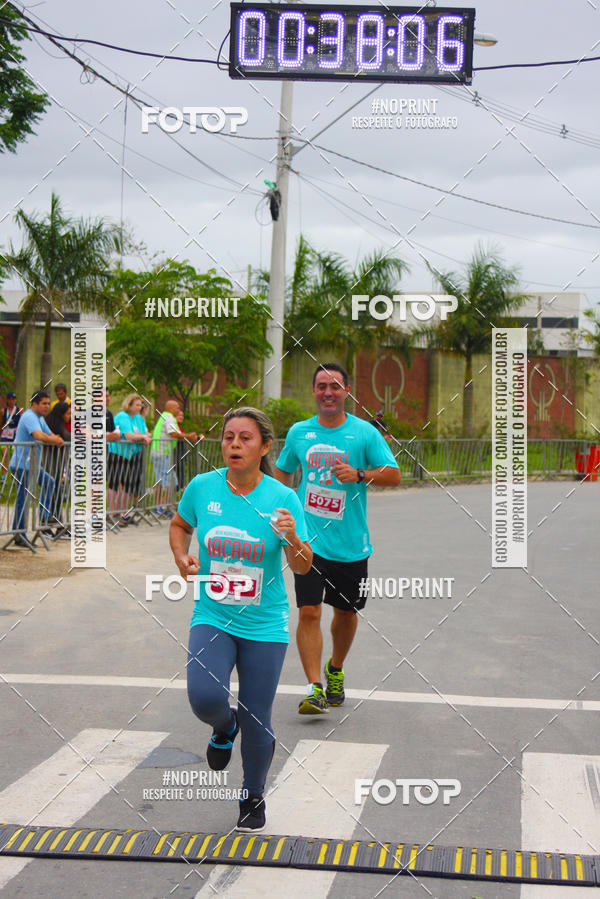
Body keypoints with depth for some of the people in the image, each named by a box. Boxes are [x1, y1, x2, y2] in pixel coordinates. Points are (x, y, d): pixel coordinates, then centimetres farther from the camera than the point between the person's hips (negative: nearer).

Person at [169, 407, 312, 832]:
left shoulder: (282, 498, -9)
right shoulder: (202, 487, -5)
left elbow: (302, 567, -6)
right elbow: (179, 526, 16)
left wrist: (293, 539, -27)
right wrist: (182, 557, -4)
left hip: (265, 625, -1)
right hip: (212, 618, 1)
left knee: (256, 721, 4)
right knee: (204, 697, -23)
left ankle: (254, 797, 33)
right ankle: (224, 726, 16)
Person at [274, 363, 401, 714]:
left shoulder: (364, 432, -3)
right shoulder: (299, 432, 4)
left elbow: (394, 474, -7)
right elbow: (282, 472, 20)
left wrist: (359, 475, -23)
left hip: (351, 543, 0)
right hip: (309, 540, 0)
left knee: (346, 612, 14)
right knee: (309, 612, -12)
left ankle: (336, 670, 39)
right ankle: (315, 689, -9)